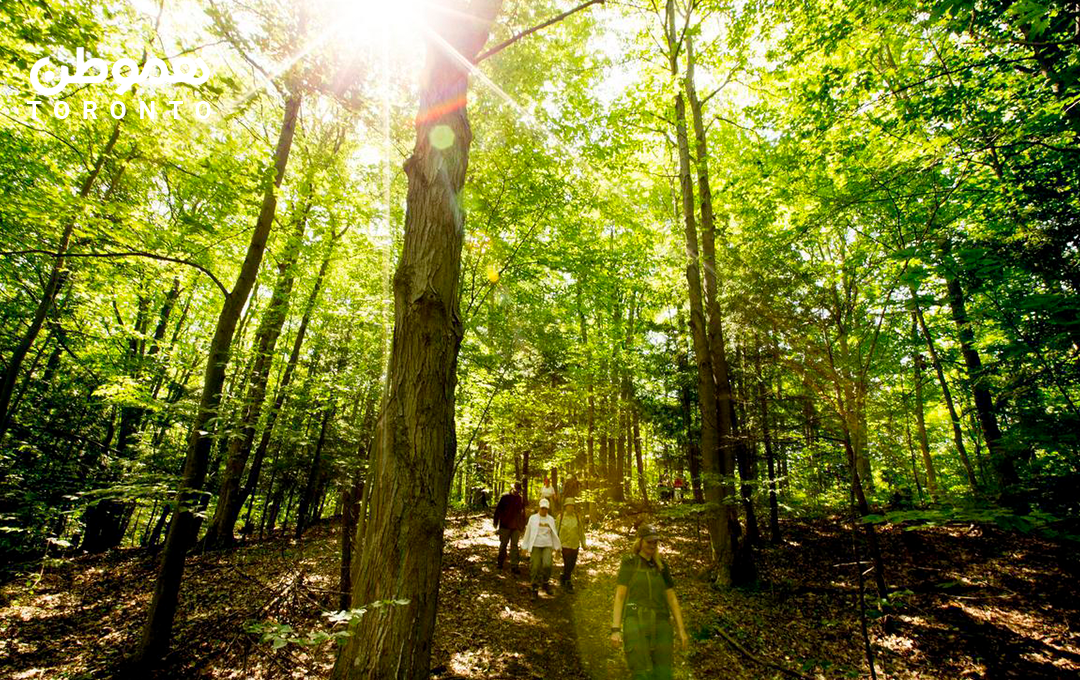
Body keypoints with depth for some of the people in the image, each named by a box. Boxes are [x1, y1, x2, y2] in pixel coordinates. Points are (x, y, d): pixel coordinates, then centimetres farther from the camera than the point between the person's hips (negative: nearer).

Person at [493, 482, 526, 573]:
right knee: (503, 544, 10)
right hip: (505, 525, -2)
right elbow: (498, 510, -3)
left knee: (514, 546, 1)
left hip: (516, 527, 2)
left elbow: (523, 513, 13)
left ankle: (514, 567, 3)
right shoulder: (505, 497, -6)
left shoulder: (521, 499, 4)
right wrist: (496, 523, -4)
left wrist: (522, 526, 13)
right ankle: (500, 563, 29)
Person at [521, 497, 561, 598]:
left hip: (547, 545, 1)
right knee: (535, 567, -6)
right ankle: (535, 589, 9)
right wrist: (525, 547, 4)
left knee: (547, 565, -16)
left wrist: (557, 547, 11)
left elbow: (554, 534, 13)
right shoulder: (533, 518, 1)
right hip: (535, 545, -1)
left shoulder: (551, 519, 7)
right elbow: (528, 532, 4)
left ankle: (545, 583, 11)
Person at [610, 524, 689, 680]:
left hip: (661, 625, 4)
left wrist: (681, 630, 9)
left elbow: (672, 599, 15)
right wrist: (615, 630, -8)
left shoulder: (661, 566, 13)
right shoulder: (629, 563, 1)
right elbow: (619, 596, -2)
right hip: (636, 624, -4)